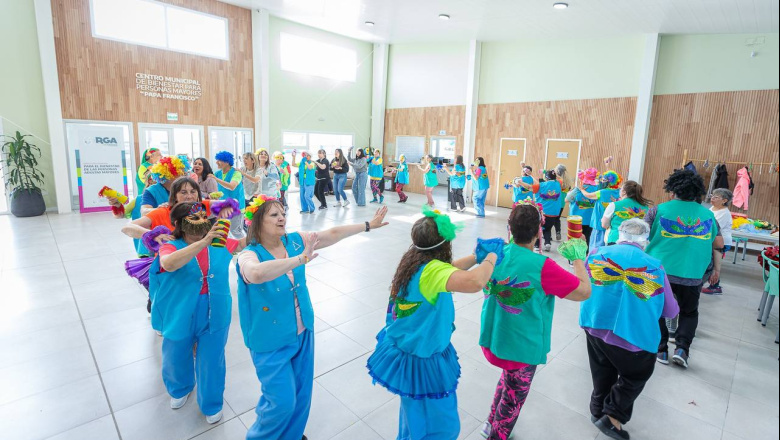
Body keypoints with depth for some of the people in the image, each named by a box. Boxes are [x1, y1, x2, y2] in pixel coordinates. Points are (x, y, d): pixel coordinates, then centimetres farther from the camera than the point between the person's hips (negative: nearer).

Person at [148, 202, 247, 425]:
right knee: (176, 360, 24)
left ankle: (211, 404, 41)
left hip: (214, 316, 1)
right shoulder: (171, 247, -15)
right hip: (180, 316, -1)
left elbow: (245, 244, 13)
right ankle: (180, 390, 59)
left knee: (212, 363, 14)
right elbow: (169, 264, -39)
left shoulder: (220, 244, -4)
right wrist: (204, 242, -48)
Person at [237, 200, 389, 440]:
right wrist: (301, 259, -48)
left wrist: (368, 225, 0)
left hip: (302, 332, 6)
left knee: (302, 393, 20)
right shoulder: (249, 255, -21)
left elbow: (333, 234, -2)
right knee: (283, 401, 3)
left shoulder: (295, 240, -6)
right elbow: (257, 274, -46)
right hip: (271, 341, -5)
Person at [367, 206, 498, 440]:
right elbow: (474, 282, -48)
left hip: (407, 348, 9)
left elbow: (449, 270, 15)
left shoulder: (413, 261, -3)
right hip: (422, 360, -9)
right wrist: (489, 260, -27)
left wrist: (476, 257, 10)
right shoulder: (432, 270, -31)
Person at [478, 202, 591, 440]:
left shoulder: (497, 253, -11)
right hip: (521, 348, -6)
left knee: (508, 379, 34)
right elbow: (584, 291, -16)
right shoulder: (542, 267, -27)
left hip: (491, 339, 6)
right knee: (513, 398, 21)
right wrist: (578, 258, -3)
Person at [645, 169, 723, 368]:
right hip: (692, 275, 2)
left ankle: (660, 349, 18)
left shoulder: (658, 210, -5)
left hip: (659, 270, -2)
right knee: (689, 312, 23)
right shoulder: (707, 214, 4)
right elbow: (719, 244, 11)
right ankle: (682, 348, 10)